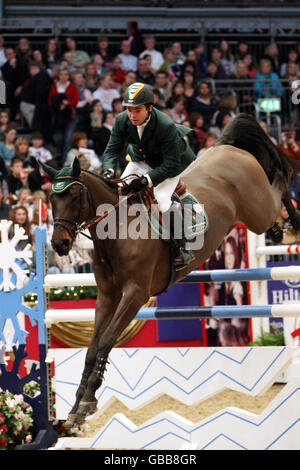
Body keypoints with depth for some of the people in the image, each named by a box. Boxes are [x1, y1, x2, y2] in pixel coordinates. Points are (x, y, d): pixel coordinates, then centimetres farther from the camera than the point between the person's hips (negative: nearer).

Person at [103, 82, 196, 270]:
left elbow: (171, 165, -32)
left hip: (172, 162, -6)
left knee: (162, 198, -26)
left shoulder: (166, 126, -37)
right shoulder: (122, 121, -22)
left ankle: (184, 247, -11)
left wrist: (147, 180, -41)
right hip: (141, 159, 6)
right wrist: (109, 170, -31)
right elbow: (113, 149, -11)